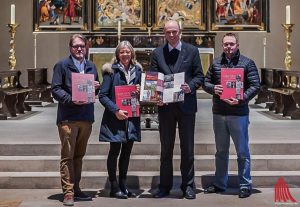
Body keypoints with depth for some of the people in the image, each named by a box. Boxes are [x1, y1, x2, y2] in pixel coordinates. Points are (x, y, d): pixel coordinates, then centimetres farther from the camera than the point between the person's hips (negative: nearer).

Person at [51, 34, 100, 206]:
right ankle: (68, 192, 1)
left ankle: (76, 189, 21)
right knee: (67, 156, -3)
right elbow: (55, 89, -6)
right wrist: (71, 100, -20)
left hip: (86, 117, 5)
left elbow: (96, 88, 22)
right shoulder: (62, 65, -1)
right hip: (68, 117, -5)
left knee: (79, 155, 13)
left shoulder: (91, 66, 16)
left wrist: (96, 87, -1)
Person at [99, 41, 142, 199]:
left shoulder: (137, 70, 9)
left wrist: (140, 91, -4)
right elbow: (103, 95, -9)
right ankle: (114, 187, 8)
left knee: (127, 151, 11)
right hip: (115, 117, -5)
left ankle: (123, 185, 22)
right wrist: (116, 110, -19)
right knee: (115, 151, 0)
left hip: (132, 117, 5)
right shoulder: (111, 71, -5)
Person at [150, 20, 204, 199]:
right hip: (165, 106, 1)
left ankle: (188, 186, 15)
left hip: (186, 105, -1)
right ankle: (165, 186, 17)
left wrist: (191, 86, -16)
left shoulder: (192, 51, 4)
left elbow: (199, 76, 4)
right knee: (166, 148, 9)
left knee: (187, 147, 5)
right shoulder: (157, 53, 7)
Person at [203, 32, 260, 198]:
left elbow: (255, 85, -7)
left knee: (242, 151, 3)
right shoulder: (215, 63, 9)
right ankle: (220, 183, 25)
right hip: (218, 113, 4)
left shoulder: (247, 63, -2)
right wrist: (213, 88, -10)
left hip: (238, 113, -4)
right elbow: (206, 82, 13)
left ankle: (245, 185, 14)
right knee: (221, 151, 14)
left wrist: (241, 99, -20)